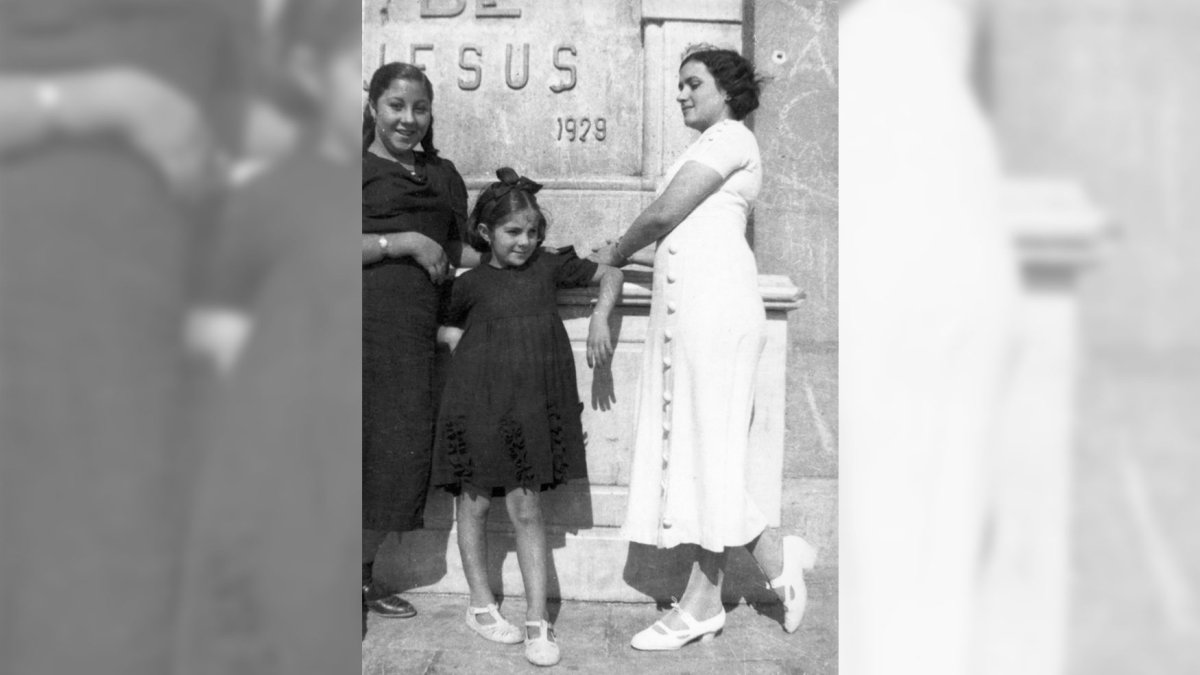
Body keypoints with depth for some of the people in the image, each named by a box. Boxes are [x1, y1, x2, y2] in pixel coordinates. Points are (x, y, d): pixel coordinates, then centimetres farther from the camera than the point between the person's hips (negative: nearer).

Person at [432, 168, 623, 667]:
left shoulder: (549, 266, 5)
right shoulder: (470, 284, 2)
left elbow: (609, 275, 13)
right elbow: (449, 331, 18)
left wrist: (599, 318, -2)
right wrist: (471, 355, 0)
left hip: (529, 405, 0)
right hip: (477, 401, 0)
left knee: (526, 508, 0)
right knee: (474, 503, 8)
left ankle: (537, 619, 4)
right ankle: (480, 605, 24)